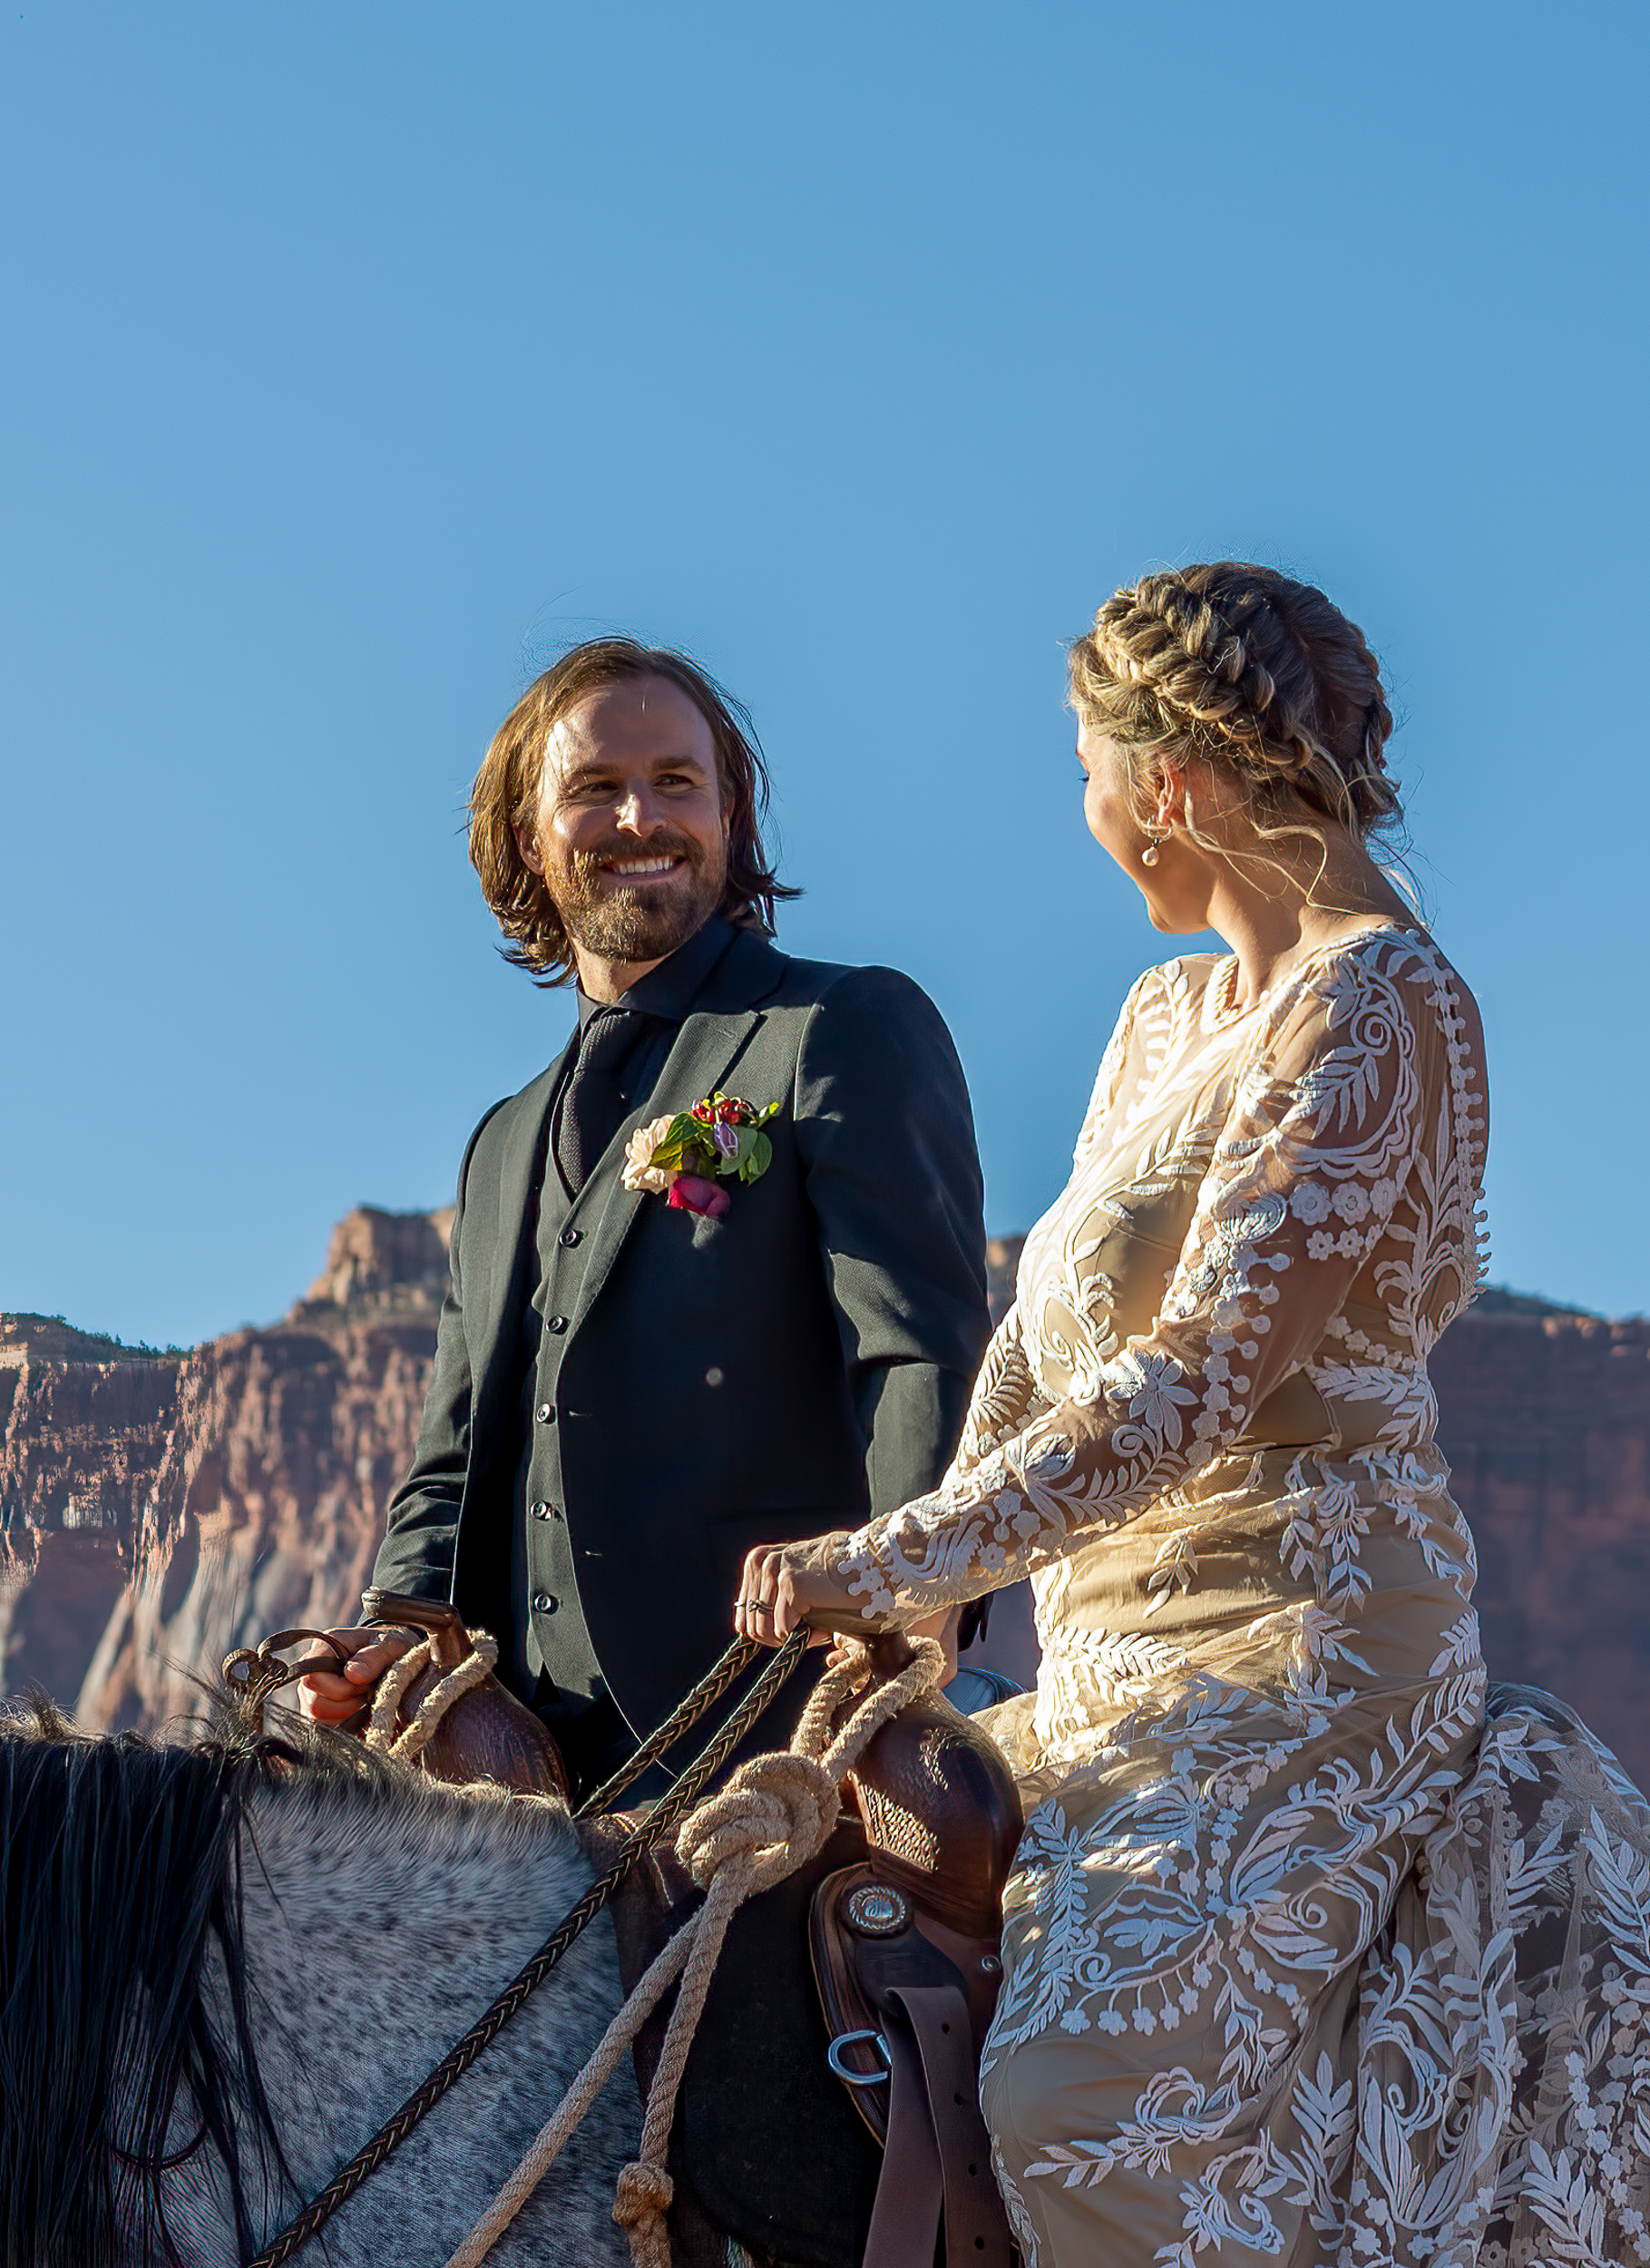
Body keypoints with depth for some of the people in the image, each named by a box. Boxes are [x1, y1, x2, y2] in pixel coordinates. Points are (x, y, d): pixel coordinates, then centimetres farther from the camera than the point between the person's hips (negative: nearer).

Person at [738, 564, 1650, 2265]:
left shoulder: (1379, 1009, -14)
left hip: (1295, 1628, -10)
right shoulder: (1169, 1015, 16)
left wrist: (898, 1559, -23)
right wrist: (925, 1580, 0)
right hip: (1112, 1641, 10)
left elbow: (1193, 1381, -21)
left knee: (1100, 2097, -21)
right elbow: (1043, 1330, 15)